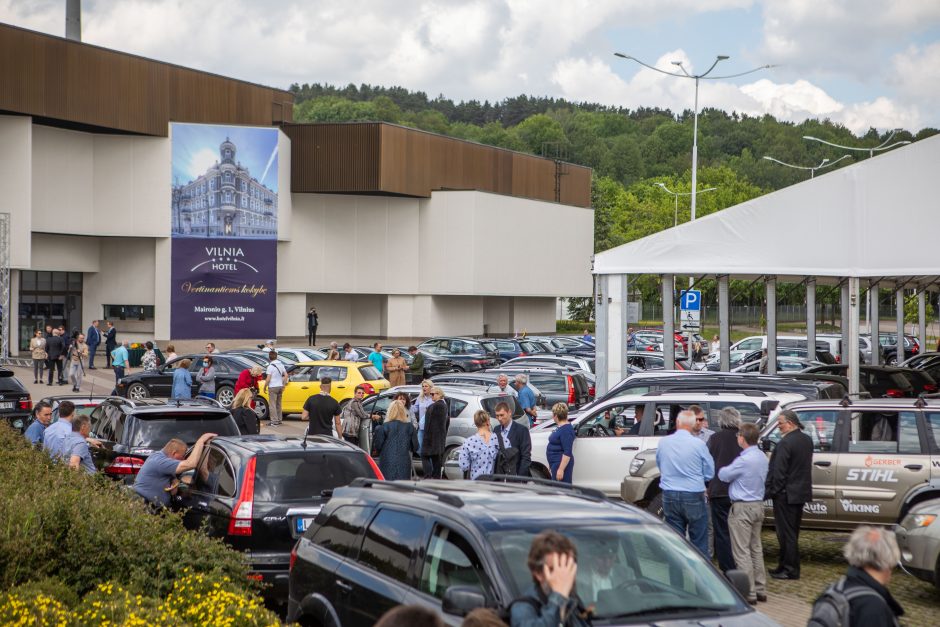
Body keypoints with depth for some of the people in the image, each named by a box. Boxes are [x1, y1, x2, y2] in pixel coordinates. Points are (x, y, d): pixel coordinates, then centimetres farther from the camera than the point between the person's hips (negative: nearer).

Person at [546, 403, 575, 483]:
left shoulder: (566, 429, -18)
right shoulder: (560, 427, 13)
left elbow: (567, 452, -23)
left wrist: (561, 469, -26)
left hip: (562, 464, -11)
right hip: (556, 463, 11)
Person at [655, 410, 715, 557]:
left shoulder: (663, 442, -3)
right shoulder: (699, 444, -12)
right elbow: (709, 473, -1)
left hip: (669, 496, 3)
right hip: (694, 496, -3)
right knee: (699, 543, 5)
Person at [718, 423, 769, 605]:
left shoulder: (744, 460, -22)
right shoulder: (762, 457, 6)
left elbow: (724, 475, -12)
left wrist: (722, 469, 12)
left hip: (742, 508, -9)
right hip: (758, 505, 9)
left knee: (742, 551, -3)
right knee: (756, 548, 16)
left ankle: (749, 593, -3)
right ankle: (760, 589, 20)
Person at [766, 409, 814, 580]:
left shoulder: (785, 443, -20)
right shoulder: (807, 440, 8)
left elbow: (779, 472, -20)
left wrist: (773, 491, -9)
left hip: (786, 494, -9)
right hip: (802, 492, 9)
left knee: (786, 533, -1)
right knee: (792, 532, 16)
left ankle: (790, 570, 2)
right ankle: (786, 565, 24)